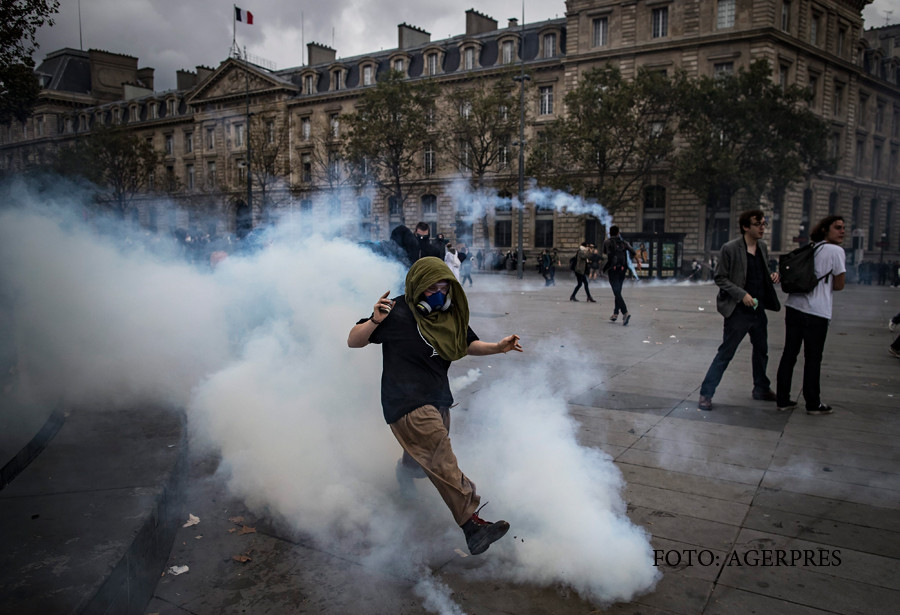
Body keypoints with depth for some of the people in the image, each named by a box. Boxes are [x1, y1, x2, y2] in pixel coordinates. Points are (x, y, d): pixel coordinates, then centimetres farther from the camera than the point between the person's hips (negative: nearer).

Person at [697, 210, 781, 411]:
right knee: (725, 354, -5)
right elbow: (720, 278, -10)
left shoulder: (762, 246, 9)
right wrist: (741, 294, -20)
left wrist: (771, 277, -1)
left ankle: (761, 389, 39)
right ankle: (706, 393, 3)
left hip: (759, 310, 7)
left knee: (761, 351, 20)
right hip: (739, 311, -7)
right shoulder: (730, 249, -12)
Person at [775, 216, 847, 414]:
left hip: (794, 307, 6)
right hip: (816, 312, -6)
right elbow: (839, 285, -3)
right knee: (813, 359, 5)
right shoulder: (836, 251, -6)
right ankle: (813, 404, 16)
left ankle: (783, 399, 15)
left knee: (789, 354, 9)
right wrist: (826, 284, 16)